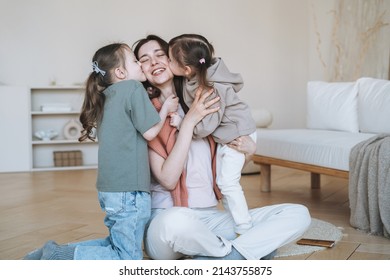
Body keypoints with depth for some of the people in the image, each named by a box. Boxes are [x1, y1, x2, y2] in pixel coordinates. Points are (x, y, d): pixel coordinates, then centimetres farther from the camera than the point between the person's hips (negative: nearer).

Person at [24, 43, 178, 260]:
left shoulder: (108, 96, 15)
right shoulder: (133, 88, -9)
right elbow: (150, 132, -10)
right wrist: (166, 109, 6)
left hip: (111, 187, 9)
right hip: (129, 188, -9)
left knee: (116, 244, 24)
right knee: (128, 260, -1)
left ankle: (54, 254, 14)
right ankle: (58, 257, -8)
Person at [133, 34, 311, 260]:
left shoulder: (203, 105, 13)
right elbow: (168, 180, -13)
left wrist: (247, 147, -1)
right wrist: (189, 121, -15)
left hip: (213, 217, 5)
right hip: (166, 219, -5)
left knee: (299, 215, -10)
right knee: (176, 221, -42)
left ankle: (216, 259, -19)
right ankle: (240, 253, -12)